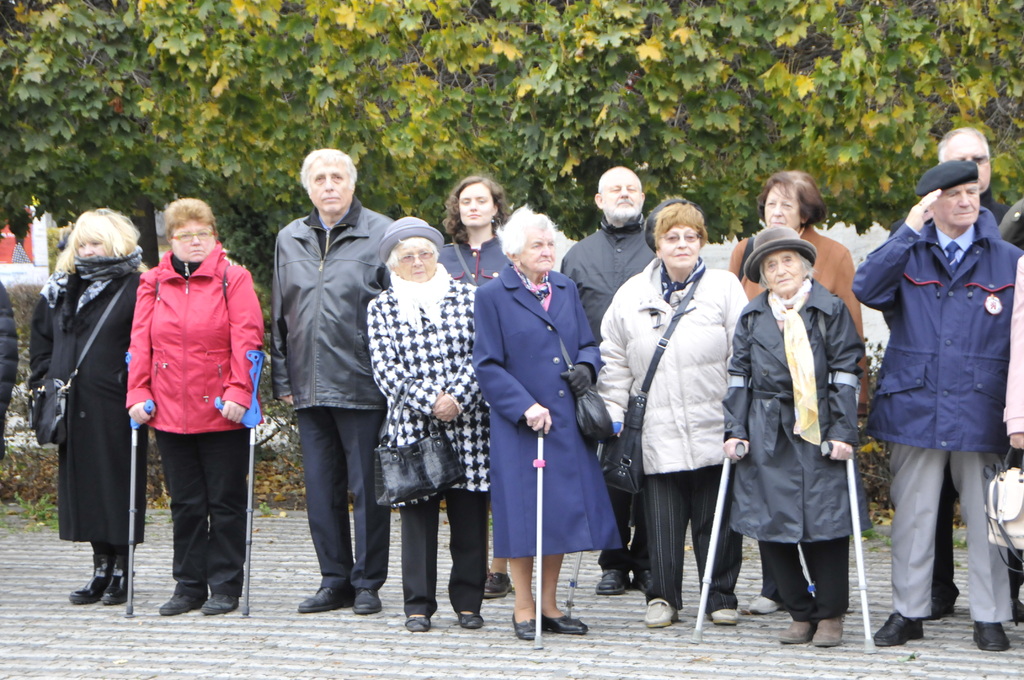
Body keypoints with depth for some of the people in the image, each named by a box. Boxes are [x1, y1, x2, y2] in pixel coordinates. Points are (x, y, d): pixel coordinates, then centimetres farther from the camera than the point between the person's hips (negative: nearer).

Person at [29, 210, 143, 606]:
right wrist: (44, 381, 12)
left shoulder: (135, 289, -3)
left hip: (114, 408, -6)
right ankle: (102, 569, 15)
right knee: (82, 483, 7)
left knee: (117, 483, -2)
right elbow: (41, 339, 23)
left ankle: (121, 570, 5)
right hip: (72, 408, 6)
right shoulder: (59, 290, 16)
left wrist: (135, 388, -15)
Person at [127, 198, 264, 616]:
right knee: (186, 504, 9)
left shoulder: (233, 279, -1)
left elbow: (246, 340, -8)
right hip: (170, 412, 3)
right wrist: (138, 394, -4)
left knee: (225, 502, 2)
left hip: (222, 414, -3)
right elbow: (140, 343, 6)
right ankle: (189, 586, 16)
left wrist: (237, 392, -16)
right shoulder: (153, 284, 9)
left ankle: (225, 588, 9)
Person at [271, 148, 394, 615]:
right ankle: (334, 580, 16)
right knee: (321, 488, 8)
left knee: (367, 487, 0)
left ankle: (368, 583, 8)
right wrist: (282, 377, 13)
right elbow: (279, 315, 19)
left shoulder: (381, 234, -2)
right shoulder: (290, 240, 14)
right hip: (309, 387, 5)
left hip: (362, 385, -5)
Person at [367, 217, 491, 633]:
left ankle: (468, 602, 12)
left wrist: (457, 398, -12)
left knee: (469, 513, 2)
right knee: (418, 513, 0)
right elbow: (385, 368, -1)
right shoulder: (381, 308, 8)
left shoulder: (468, 297, 8)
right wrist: (429, 402, -12)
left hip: (467, 424, 0)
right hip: (412, 425, 0)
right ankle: (418, 604, 7)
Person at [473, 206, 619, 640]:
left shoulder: (565, 290, 13)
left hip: (566, 422, 5)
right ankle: (524, 610, 9)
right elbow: (488, 367, -7)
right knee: (524, 517, -2)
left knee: (563, 513, 7)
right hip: (519, 425, -5)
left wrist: (585, 366, -5)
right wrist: (525, 407, -17)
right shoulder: (493, 296, -3)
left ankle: (549, 605, 18)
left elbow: (587, 344, 18)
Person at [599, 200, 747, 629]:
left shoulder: (725, 288, 4)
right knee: (662, 520, 2)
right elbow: (614, 362, 14)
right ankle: (662, 597, 13)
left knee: (716, 519, 3)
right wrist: (613, 416, 7)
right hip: (656, 433, 2)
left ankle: (722, 597, 15)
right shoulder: (632, 295, 10)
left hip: (713, 430, -1)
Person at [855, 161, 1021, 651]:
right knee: (913, 514, 5)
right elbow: (866, 289, -12)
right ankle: (908, 611, 15)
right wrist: (908, 232, -15)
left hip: (981, 410, 0)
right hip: (915, 407, 0)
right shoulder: (908, 255, 8)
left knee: (984, 517, 2)